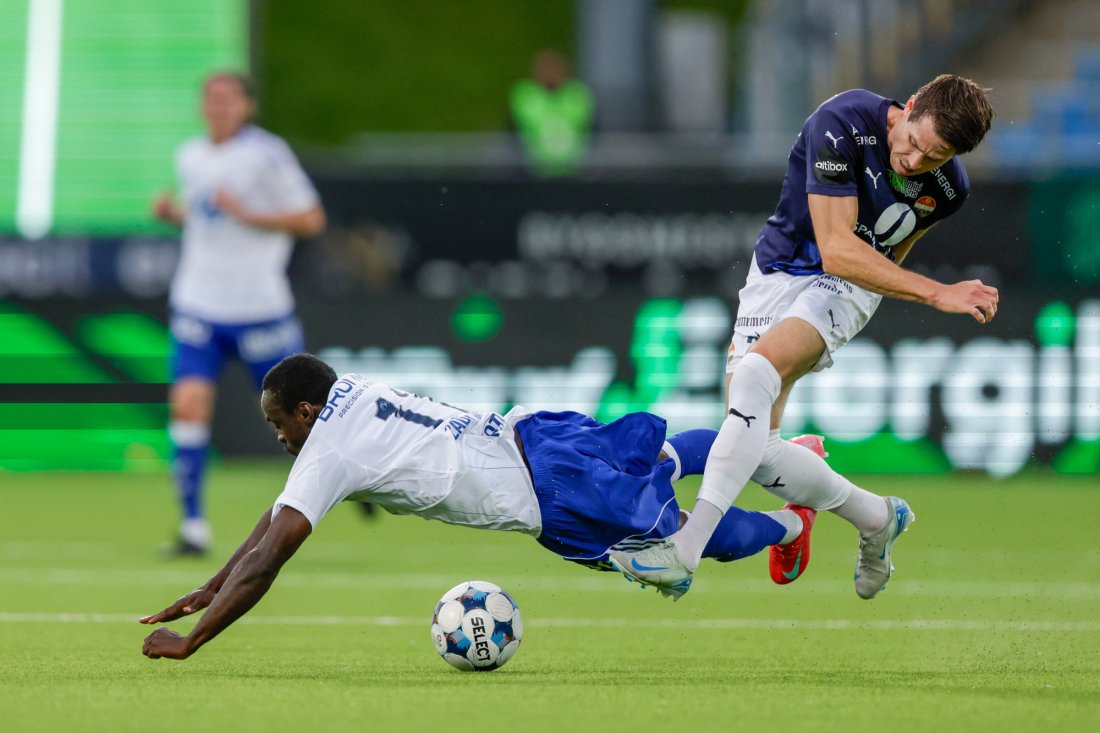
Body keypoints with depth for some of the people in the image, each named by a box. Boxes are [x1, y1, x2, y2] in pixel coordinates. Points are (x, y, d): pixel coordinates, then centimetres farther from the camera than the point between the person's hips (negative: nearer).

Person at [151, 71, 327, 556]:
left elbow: (311, 220, -9)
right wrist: (172, 211, 3)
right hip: (198, 307, 4)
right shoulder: (190, 157, 9)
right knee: (188, 404, -13)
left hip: (259, 307, -4)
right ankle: (193, 525, -8)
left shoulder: (267, 154, -9)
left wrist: (247, 214, -19)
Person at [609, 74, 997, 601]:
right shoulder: (843, 123, -25)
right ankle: (876, 517, 19)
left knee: (757, 370, -32)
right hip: (777, 273, 1)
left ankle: (685, 551, -38)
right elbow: (836, 249, -27)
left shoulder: (948, 188, -12)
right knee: (753, 447, -8)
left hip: (848, 287, -1)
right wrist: (936, 294, -32)